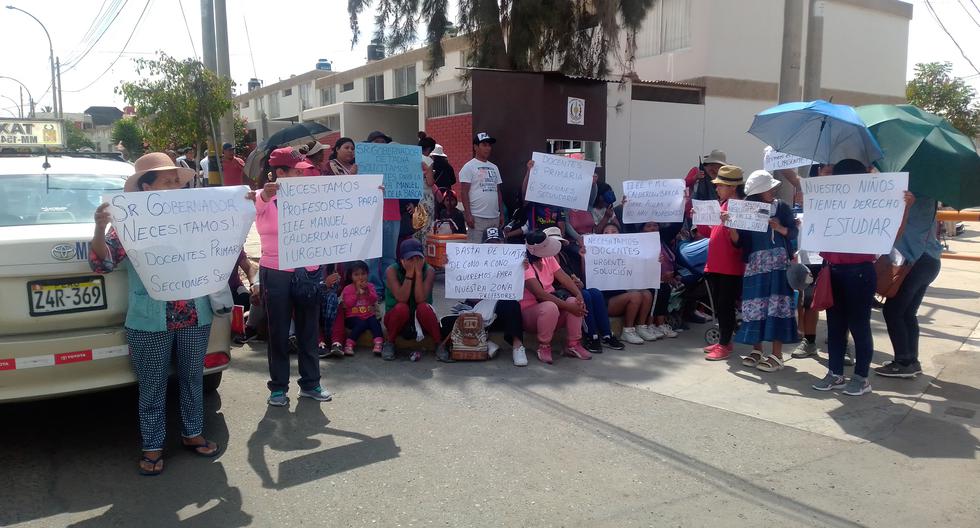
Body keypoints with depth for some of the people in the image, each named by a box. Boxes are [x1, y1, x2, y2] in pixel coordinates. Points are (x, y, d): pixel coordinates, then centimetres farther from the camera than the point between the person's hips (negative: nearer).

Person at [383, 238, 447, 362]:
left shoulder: (429, 271, -13)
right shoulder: (392, 271, -16)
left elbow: (420, 299, -25)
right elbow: (402, 299, -27)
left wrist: (418, 272, -28)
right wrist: (409, 273, -30)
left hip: (421, 319, 1)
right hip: (397, 318, 0)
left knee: (423, 307, -32)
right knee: (402, 308, -34)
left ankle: (439, 345, -17)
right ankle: (389, 343, -11)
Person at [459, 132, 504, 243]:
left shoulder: (494, 168, 17)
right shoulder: (469, 167, -2)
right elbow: (464, 192, -7)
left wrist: (501, 213, 15)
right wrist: (468, 215, -14)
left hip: (494, 217, 6)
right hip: (477, 217, -6)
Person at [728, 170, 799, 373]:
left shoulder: (782, 207, 2)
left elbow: (794, 233, 2)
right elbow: (739, 240, 3)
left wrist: (780, 228, -16)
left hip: (778, 262, -2)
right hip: (755, 263, 2)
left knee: (776, 305, -5)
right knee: (754, 305, 2)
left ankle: (776, 355, -1)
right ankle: (756, 350, 15)